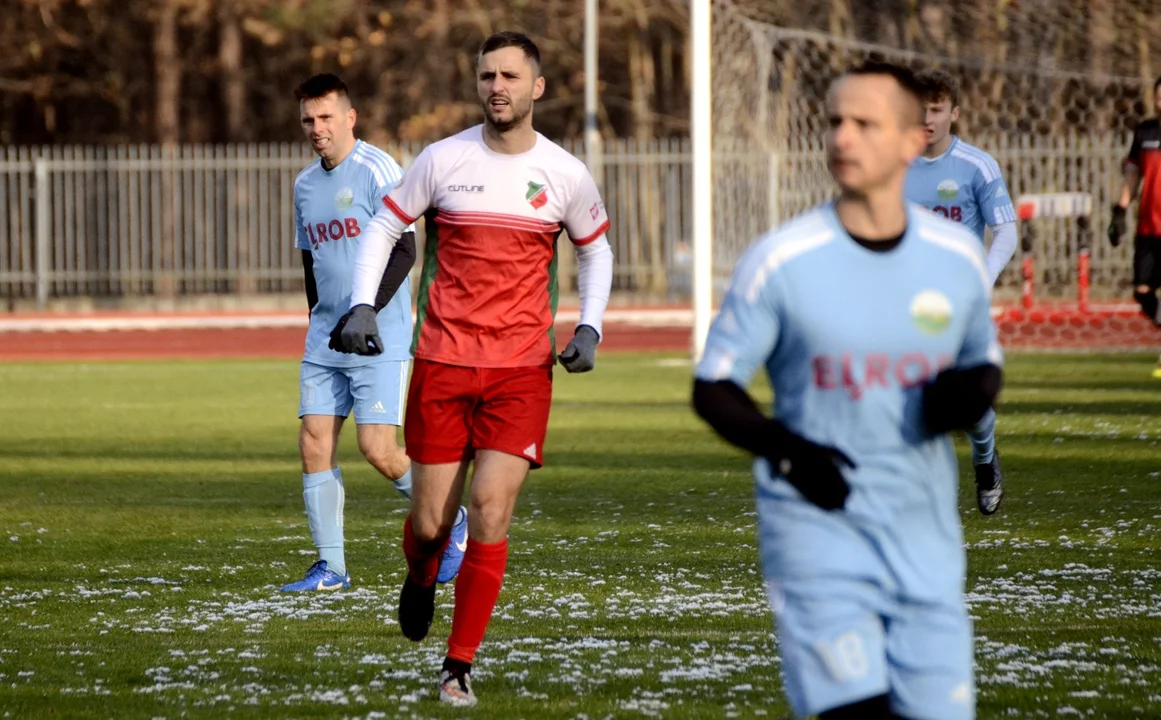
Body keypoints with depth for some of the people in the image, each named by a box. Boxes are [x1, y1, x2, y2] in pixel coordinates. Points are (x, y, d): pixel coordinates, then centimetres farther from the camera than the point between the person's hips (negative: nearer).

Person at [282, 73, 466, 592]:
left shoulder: (376, 170, -9)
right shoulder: (305, 185, 13)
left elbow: (404, 250, -13)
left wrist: (366, 311, -18)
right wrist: (319, 322, 15)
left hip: (380, 340, -7)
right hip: (325, 341, 7)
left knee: (378, 450, -11)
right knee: (314, 445, -3)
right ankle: (330, 566, 2)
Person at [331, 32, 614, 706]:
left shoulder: (566, 175, 2)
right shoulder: (444, 159, -1)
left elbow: (596, 250, 18)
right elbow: (384, 226, 9)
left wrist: (591, 326, 4)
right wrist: (363, 304, -5)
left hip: (523, 372, 0)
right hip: (443, 364, 0)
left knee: (490, 511, -12)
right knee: (431, 521, 1)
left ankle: (459, 669, -1)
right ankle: (421, 579, 41)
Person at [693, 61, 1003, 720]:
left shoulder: (958, 257, 3)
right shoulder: (780, 261, -7)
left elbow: (986, 364, 17)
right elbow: (713, 388, -2)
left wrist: (972, 393, -7)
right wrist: (783, 449, -19)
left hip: (926, 536, 4)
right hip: (819, 526, -4)